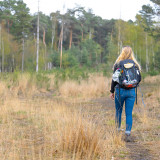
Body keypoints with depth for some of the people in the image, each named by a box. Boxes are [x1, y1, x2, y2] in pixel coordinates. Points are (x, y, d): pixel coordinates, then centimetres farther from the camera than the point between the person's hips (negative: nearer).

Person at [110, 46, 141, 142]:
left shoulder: (118, 64, -4)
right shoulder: (135, 64, 1)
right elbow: (139, 78, 4)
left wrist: (112, 91, 6)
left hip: (120, 90, -1)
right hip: (131, 91, 1)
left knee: (118, 111, 17)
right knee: (129, 113, 3)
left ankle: (118, 130, 27)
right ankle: (128, 134, -3)